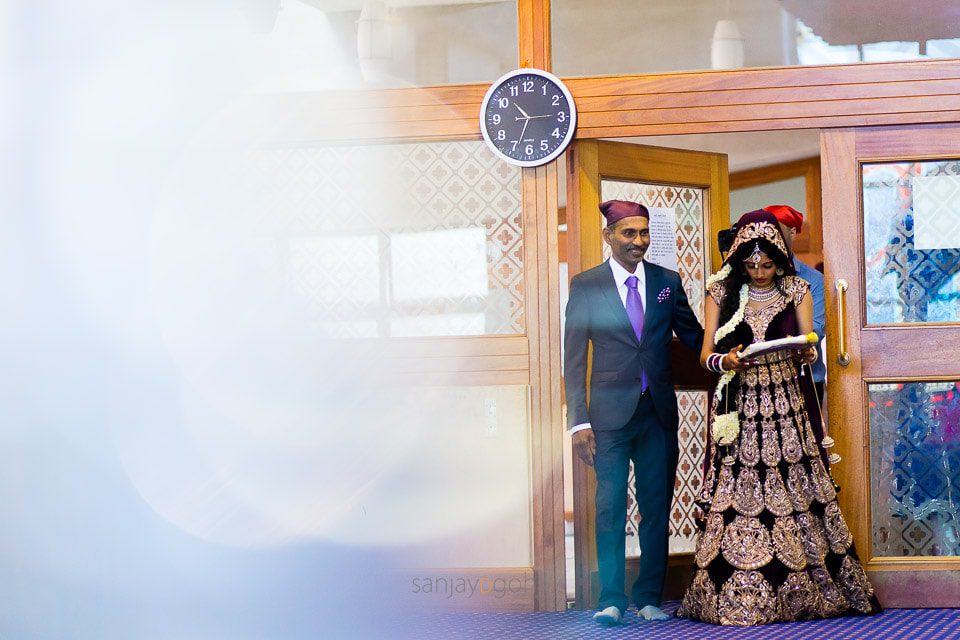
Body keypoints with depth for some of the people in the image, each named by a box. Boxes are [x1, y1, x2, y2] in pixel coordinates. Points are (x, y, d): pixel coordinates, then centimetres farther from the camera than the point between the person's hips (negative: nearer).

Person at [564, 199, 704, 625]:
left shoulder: (668, 282, 8)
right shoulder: (585, 286, 0)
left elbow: (693, 335, 12)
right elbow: (574, 358, -1)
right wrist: (579, 421, -7)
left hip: (659, 413, 3)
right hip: (611, 414, -3)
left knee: (656, 508, 8)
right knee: (611, 507, 0)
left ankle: (649, 598, 18)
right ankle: (611, 599, 9)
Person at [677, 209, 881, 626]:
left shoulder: (796, 291, 7)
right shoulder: (720, 293, 5)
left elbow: (809, 350, 2)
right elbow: (706, 355, 1)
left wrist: (805, 353, -21)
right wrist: (726, 362, -21)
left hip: (786, 404, 1)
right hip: (739, 406, -1)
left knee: (794, 491, -4)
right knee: (736, 495, -5)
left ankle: (802, 594, 4)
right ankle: (736, 599, 0)